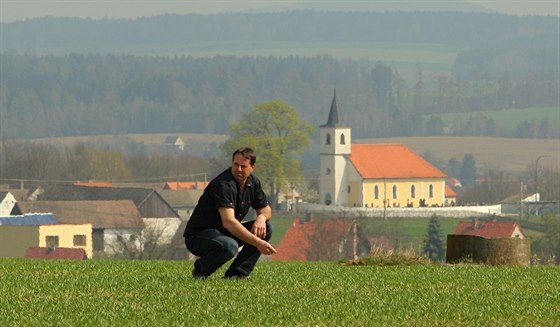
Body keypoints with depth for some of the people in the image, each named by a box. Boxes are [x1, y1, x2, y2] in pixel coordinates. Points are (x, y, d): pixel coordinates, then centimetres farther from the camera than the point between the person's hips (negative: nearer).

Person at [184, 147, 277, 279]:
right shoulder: (224, 184, -24)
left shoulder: (253, 182, 4)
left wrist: (261, 217, -12)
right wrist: (257, 242, -39)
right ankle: (200, 270, -9)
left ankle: (237, 273, -4)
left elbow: (266, 209, 16)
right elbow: (228, 222, -35)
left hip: (224, 233, 9)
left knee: (266, 228, -3)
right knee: (229, 246, -39)